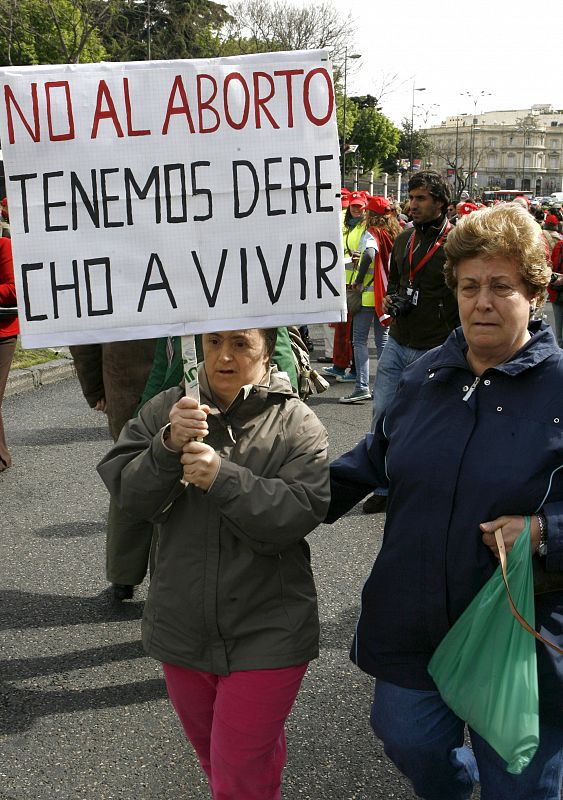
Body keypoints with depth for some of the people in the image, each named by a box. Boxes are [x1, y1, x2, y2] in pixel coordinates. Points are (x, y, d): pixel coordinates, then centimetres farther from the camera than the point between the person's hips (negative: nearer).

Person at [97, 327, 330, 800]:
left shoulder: (296, 424, -10)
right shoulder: (166, 410, -1)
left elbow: (301, 513, -20)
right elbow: (128, 493, -10)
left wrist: (223, 478, -30)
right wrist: (169, 445, -28)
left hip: (264, 635, -4)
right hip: (184, 630, 4)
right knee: (212, 756, 25)